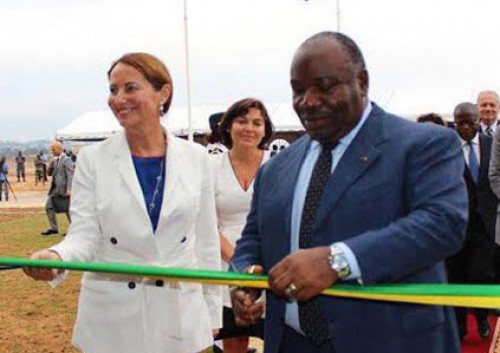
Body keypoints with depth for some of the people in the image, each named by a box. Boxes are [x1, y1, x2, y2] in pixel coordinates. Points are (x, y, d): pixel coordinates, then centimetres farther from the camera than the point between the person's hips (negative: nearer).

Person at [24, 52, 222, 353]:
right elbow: (85, 235, -7)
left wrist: (213, 312, 7)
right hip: (113, 316, 0)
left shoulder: (195, 157, 0)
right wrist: (56, 256, -29)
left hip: (180, 314, 1)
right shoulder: (92, 159, -3)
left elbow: (206, 238, 4)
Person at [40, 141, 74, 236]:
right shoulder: (55, 160, 14)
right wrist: (51, 164, -3)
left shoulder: (66, 160, -11)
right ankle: (53, 228, 13)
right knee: (49, 207, 6)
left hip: (63, 189, -8)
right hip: (55, 189, 8)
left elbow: (70, 176, -15)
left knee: (67, 209, -3)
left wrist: (69, 189, -21)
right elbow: (49, 173, 15)